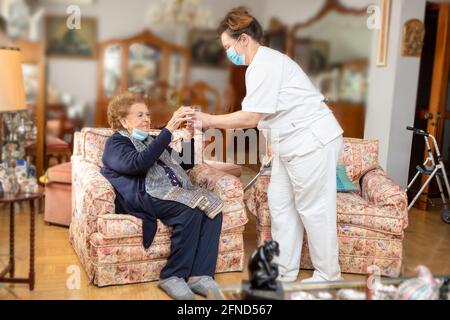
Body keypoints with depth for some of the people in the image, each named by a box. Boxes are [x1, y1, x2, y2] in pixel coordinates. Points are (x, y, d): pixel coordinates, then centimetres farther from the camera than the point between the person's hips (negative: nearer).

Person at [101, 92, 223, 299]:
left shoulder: (152, 140, 30)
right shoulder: (116, 142, 7)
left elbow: (185, 163, 24)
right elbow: (139, 163, -16)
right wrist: (169, 130, -18)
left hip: (176, 192, 7)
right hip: (145, 197, -7)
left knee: (213, 209, -21)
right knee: (190, 212, -31)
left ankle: (200, 275, -23)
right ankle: (173, 276, -18)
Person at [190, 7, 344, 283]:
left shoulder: (264, 64, -16)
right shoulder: (263, 63, 16)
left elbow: (251, 118, -20)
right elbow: (257, 117, 11)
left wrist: (210, 120, -10)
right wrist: (215, 123, 7)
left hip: (313, 142, -11)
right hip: (293, 144, 11)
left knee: (313, 210, -1)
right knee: (281, 205, 12)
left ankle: (328, 278, 14)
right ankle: (286, 273, 21)